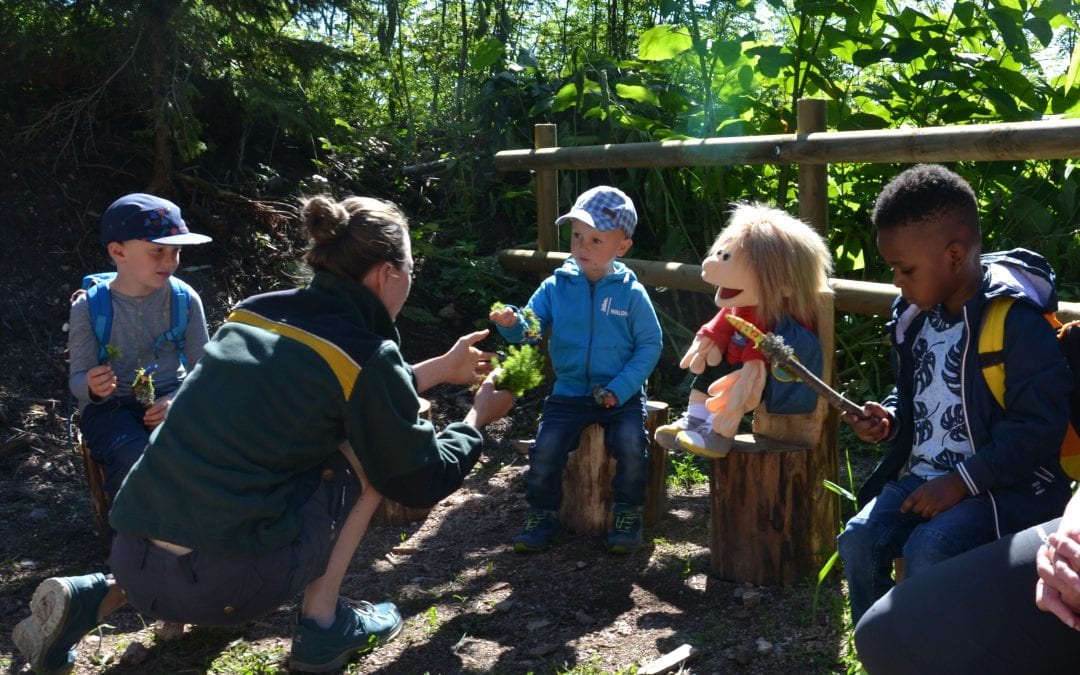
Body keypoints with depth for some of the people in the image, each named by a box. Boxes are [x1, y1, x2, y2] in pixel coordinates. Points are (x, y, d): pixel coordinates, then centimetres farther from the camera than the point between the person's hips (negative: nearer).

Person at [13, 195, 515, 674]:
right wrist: (479, 415, 21)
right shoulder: (364, 356, -8)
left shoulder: (255, 314, 12)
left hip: (133, 559, 6)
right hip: (222, 583, -6)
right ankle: (323, 625, 14)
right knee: (372, 449, 9)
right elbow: (422, 480, 4)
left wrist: (442, 368, 33)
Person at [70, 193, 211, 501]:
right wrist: (92, 388, -28)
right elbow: (77, 379, -3)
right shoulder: (89, 307, -8)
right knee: (139, 462, -32)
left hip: (171, 400, 2)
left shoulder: (185, 298, -4)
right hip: (111, 407, -1)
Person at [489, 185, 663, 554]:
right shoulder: (556, 287, -1)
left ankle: (628, 513, 2)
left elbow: (650, 344, -4)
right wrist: (512, 323, -28)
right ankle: (543, 514, 10)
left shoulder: (632, 293, -6)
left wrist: (620, 389, -13)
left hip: (622, 395, -2)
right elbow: (530, 329, -3)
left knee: (631, 443, -23)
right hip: (568, 393, 2)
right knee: (545, 448, -14)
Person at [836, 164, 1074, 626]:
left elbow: (1039, 426, -21)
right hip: (922, 474, 8)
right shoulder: (917, 317, 6)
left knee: (928, 551, -28)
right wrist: (889, 421, 0)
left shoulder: (1016, 322, -19)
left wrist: (962, 482, -22)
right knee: (858, 540, -9)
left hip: (1000, 485, -7)